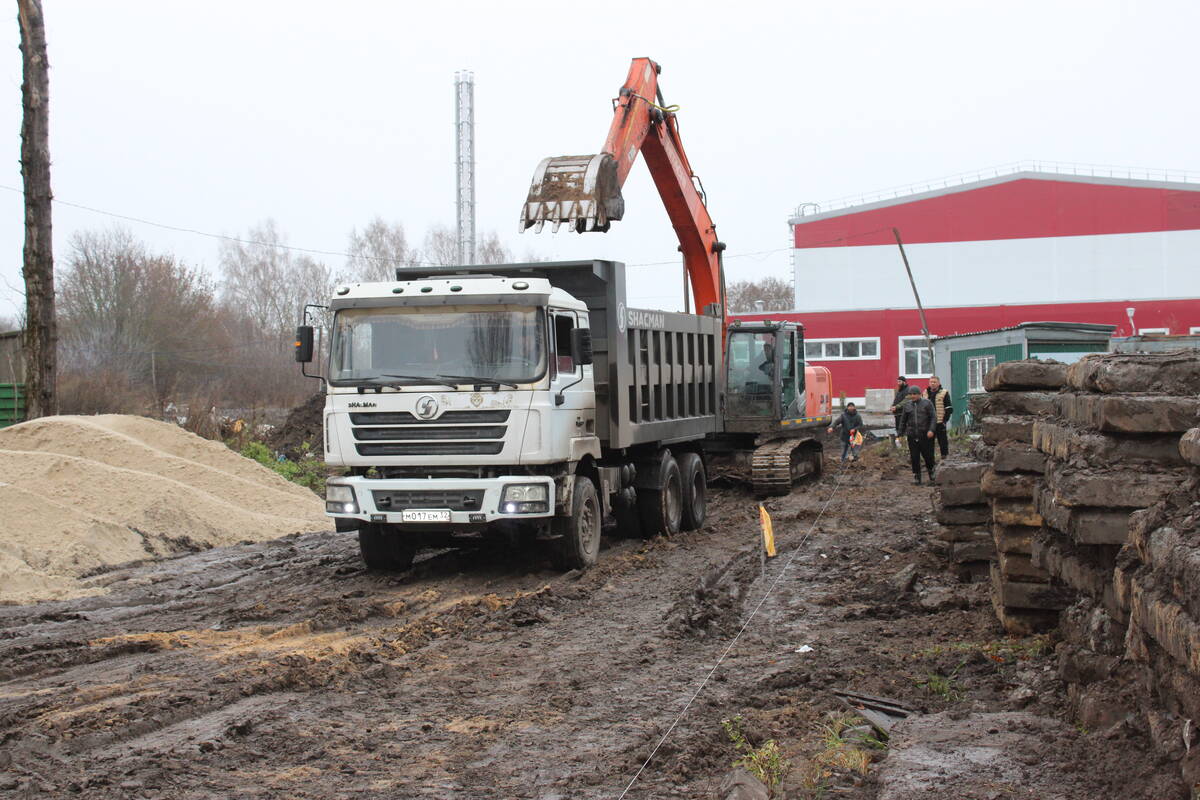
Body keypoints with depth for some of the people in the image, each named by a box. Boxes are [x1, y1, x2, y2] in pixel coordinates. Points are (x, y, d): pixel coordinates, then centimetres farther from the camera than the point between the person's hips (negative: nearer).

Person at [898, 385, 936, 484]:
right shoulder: (907, 405, 10)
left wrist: (931, 430, -17)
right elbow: (903, 420, 17)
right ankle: (916, 477, 10)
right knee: (914, 457, 1)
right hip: (912, 436, 3)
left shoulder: (926, 403, -1)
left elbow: (933, 417, -4)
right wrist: (901, 434, 15)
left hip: (925, 435, -3)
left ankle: (930, 470, 29)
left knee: (927, 455, 2)